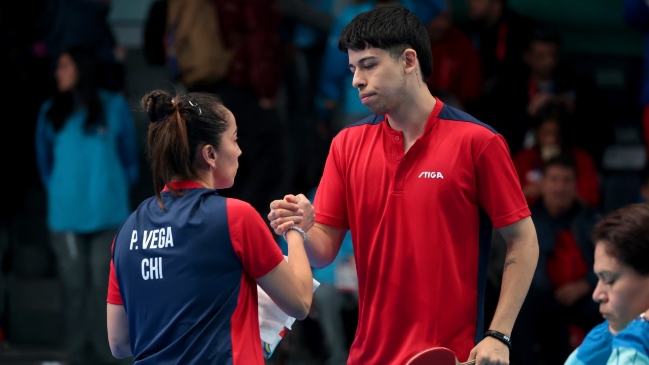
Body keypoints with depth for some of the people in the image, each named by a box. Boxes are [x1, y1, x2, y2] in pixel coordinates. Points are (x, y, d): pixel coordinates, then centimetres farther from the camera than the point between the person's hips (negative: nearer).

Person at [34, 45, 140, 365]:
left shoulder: (114, 107, 2)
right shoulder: (51, 112, 6)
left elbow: (130, 158, 11)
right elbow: (44, 160, 14)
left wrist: (116, 192, 8)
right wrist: (59, 194, 10)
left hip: (108, 215, -1)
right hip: (67, 216, 1)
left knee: (103, 284, -2)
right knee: (75, 285, 1)